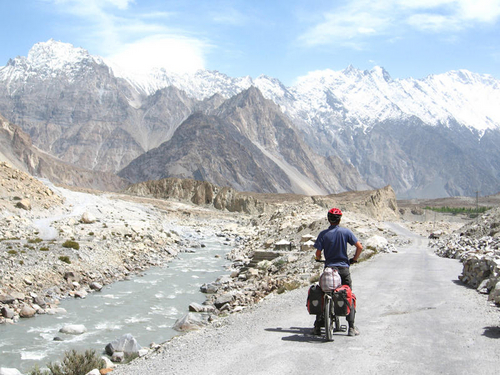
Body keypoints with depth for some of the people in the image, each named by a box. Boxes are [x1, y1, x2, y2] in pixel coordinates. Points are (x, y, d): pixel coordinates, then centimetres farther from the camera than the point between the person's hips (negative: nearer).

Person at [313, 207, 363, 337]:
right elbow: (360, 247, -5)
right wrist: (354, 259, 11)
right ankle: (351, 328, 4)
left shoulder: (323, 234, -4)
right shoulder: (346, 232, -4)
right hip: (343, 268, 0)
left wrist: (319, 258, 17)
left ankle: (317, 326, 8)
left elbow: (318, 254, -6)